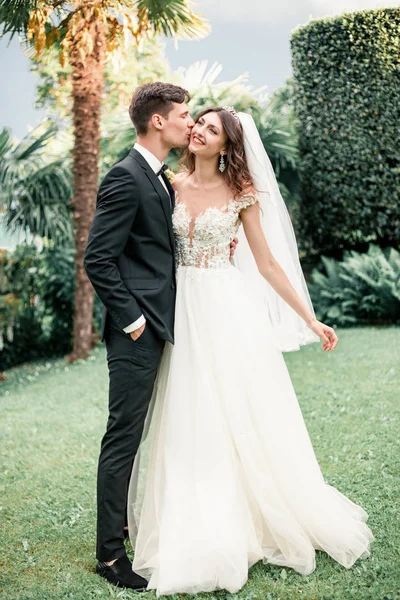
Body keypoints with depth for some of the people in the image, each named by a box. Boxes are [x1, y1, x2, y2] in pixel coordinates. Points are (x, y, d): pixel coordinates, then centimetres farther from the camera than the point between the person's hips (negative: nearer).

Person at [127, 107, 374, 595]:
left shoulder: (241, 193, -2)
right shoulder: (172, 186, 5)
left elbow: (267, 263, 0)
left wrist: (310, 319, -3)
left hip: (227, 310, -3)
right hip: (182, 311, 3)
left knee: (242, 415, 3)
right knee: (190, 421, 6)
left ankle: (264, 520, 20)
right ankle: (202, 531, 19)